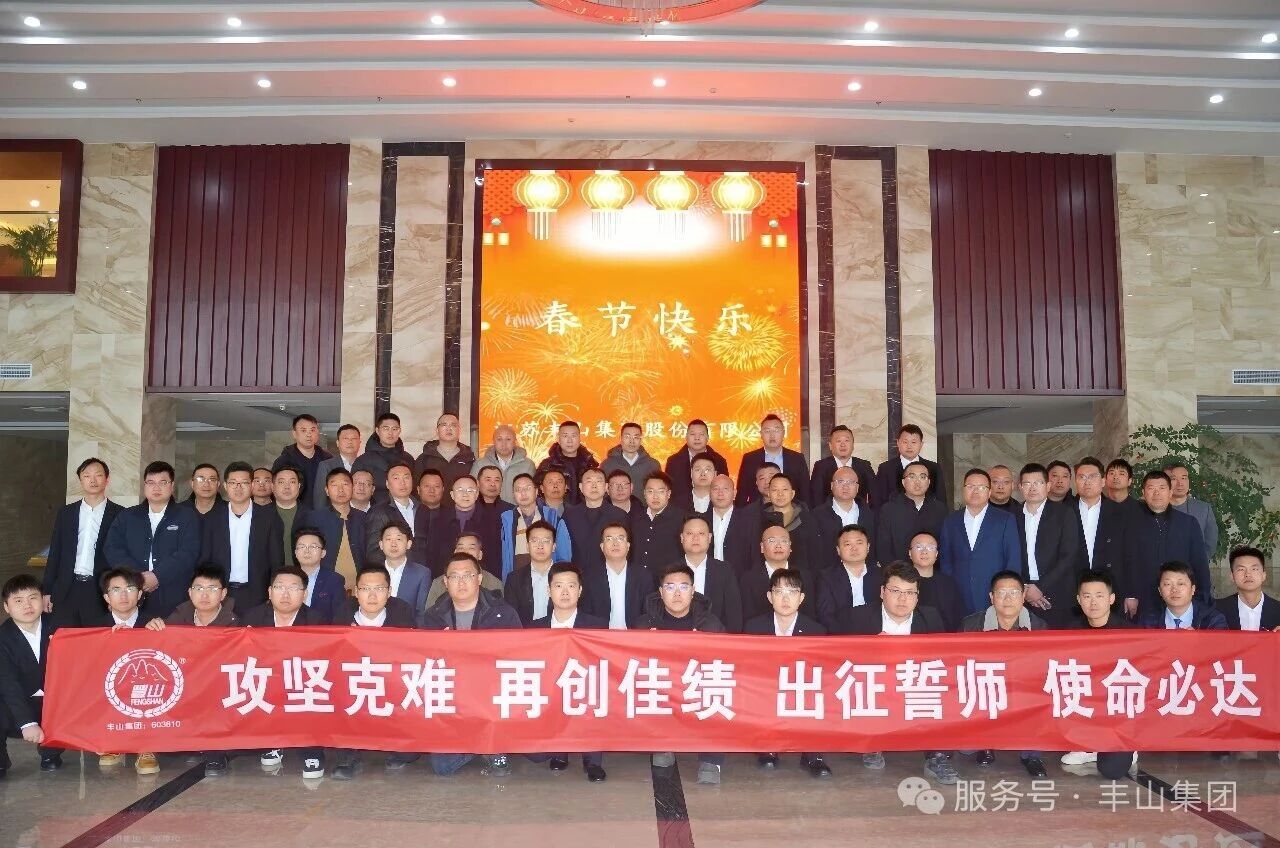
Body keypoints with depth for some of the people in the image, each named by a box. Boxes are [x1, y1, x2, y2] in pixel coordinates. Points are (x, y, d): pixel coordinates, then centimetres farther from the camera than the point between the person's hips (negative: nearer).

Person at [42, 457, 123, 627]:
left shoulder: (120, 515, 1)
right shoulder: (65, 513, 11)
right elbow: (54, 553, 12)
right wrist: (47, 591, 8)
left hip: (102, 593, -3)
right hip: (66, 591, 3)